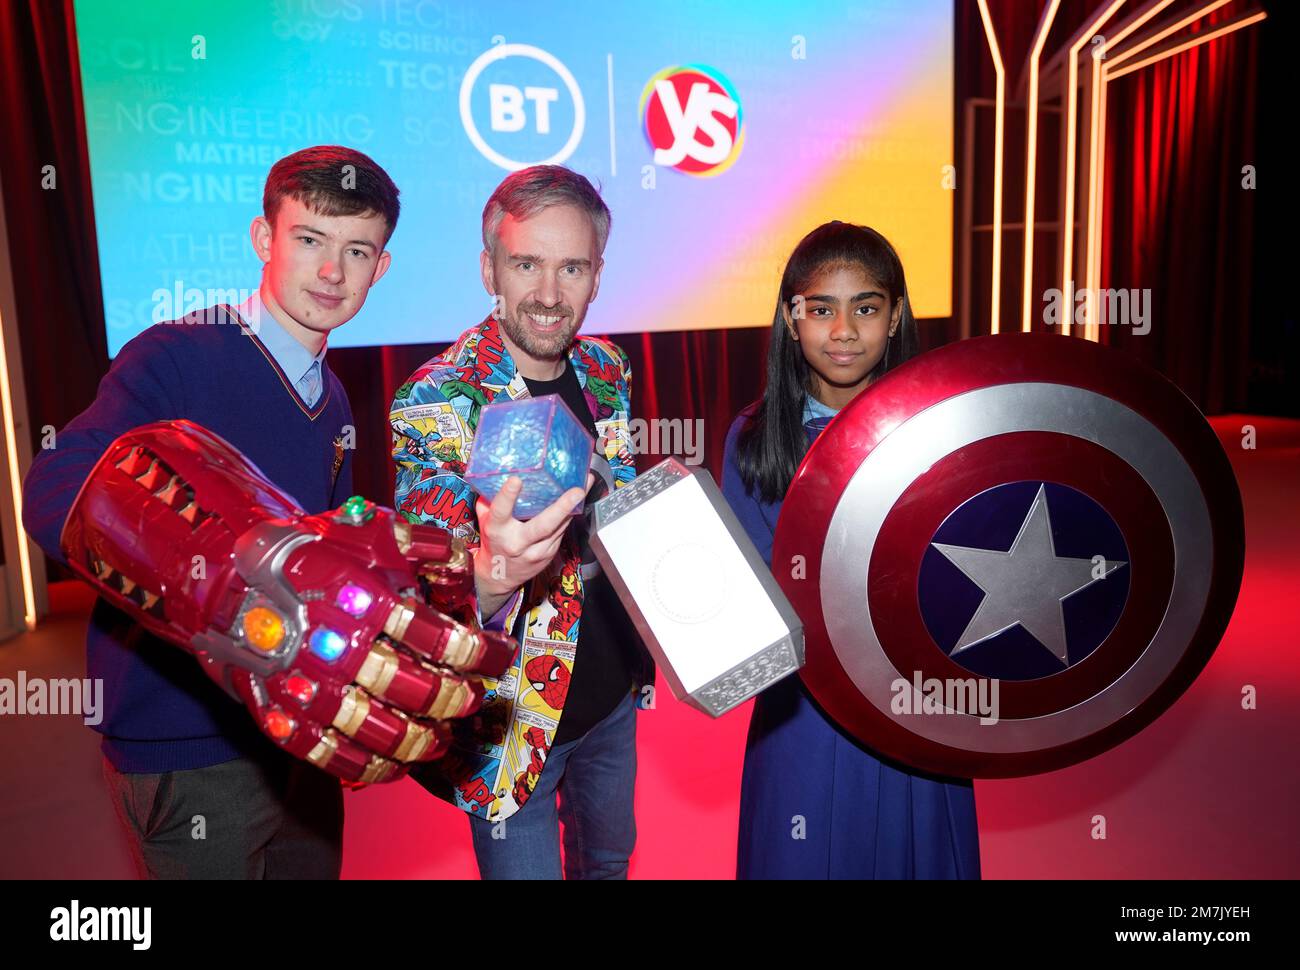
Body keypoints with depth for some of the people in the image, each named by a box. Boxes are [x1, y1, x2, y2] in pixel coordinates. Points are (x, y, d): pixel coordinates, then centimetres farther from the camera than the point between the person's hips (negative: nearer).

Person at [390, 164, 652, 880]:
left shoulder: (607, 371, -5)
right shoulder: (436, 404, -24)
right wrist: (489, 572, -50)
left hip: (615, 693, 6)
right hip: (514, 718, -6)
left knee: (610, 859, 29)